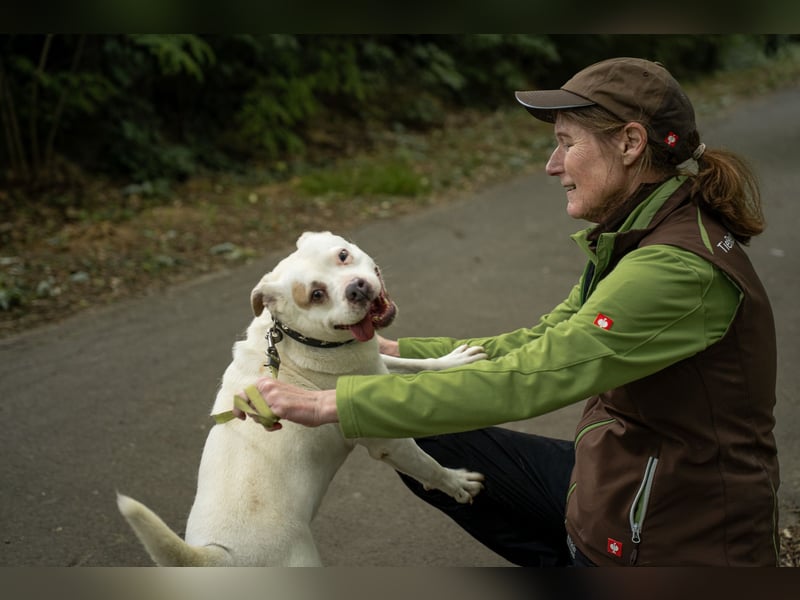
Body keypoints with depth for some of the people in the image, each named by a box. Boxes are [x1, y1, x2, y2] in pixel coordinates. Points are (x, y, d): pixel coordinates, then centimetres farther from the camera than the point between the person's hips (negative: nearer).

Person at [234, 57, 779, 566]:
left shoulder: (681, 271, -27)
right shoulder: (637, 239, 3)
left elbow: (524, 381, -31)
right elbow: (537, 346, 8)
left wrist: (331, 403, -28)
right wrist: (395, 351, 1)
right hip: (614, 478, 8)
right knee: (427, 444, 9)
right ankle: (576, 558, 16)